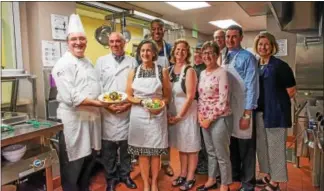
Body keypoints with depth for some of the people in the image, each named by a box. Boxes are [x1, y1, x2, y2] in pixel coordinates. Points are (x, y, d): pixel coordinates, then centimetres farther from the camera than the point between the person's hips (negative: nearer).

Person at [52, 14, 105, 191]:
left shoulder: (87, 62, 12)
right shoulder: (63, 65, -14)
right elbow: (71, 98, -23)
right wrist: (100, 103, -22)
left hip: (91, 117, 8)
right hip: (73, 120, -8)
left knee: (88, 159, 21)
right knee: (73, 163, 5)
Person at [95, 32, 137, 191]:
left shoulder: (132, 62, 8)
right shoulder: (101, 61, 6)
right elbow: (97, 85, 2)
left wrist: (129, 103, -8)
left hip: (128, 110, 1)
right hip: (107, 111, 0)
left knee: (126, 145, 10)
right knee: (108, 147, 6)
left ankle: (125, 175, 28)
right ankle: (111, 178, 23)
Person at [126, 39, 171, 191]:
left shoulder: (162, 71, 1)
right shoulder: (133, 72, 4)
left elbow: (167, 95, 4)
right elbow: (129, 96, 3)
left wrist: (161, 104, -16)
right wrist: (143, 101, -14)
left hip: (157, 115, -1)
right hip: (139, 115, 1)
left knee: (156, 150, 7)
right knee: (142, 151, 7)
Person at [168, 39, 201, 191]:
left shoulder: (189, 71, -11)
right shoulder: (170, 70, 6)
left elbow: (190, 96, -16)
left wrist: (180, 116, -14)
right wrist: (169, 113, 1)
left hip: (188, 111, -6)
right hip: (173, 112, 6)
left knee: (191, 146, 5)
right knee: (181, 145, 16)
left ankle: (190, 178, 20)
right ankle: (182, 174, 30)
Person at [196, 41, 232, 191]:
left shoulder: (221, 73, -12)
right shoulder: (202, 73, 10)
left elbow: (223, 100, -16)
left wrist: (210, 118, -14)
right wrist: (200, 114, 1)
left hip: (219, 118, -7)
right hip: (205, 119, 7)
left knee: (221, 154, 5)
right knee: (210, 152, 19)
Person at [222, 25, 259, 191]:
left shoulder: (247, 57, -11)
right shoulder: (224, 58, 10)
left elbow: (252, 87, -15)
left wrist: (247, 114, -18)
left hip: (242, 110, -6)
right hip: (227, 110, 6)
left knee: (246, 147, 7)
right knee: (232, 145, 19)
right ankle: (234, 175, 38)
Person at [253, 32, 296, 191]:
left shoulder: (280, 65, -9)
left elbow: (291, 90, -8)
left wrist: (276, 104, -2)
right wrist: (255, 108, 10)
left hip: (275, 112, -6)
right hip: (259, 112, 7)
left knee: (275, 146, 4)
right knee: (262, 145, 15)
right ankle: (268, 175, 33)